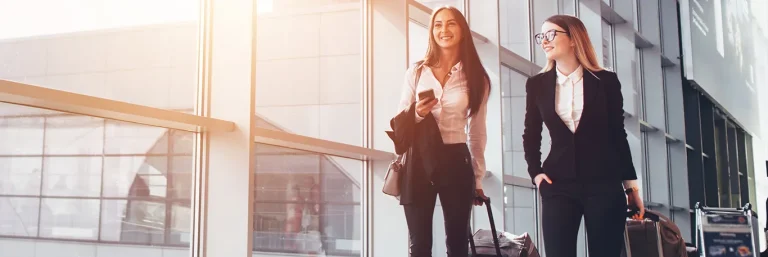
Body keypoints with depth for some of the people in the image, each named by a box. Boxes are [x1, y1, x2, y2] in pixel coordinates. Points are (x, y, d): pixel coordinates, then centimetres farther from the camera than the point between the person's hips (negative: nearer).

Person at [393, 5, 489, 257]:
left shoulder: (476, 78, 7)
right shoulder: (416, 73, 7)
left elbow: (477, 132, 11)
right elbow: (400, 122, 8)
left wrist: (478, 178, 11)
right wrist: (416, 114, -14)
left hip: (456, 163, 0)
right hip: (419, 163, 0)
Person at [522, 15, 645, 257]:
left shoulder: (606, 81, 2)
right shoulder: (537, 84, 6)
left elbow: (618, 135, 6)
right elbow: (531, 135, 14)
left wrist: (631, 184, 7)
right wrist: (535, 172, 2)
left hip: (605, 184, -1)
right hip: (558, 185, 1)